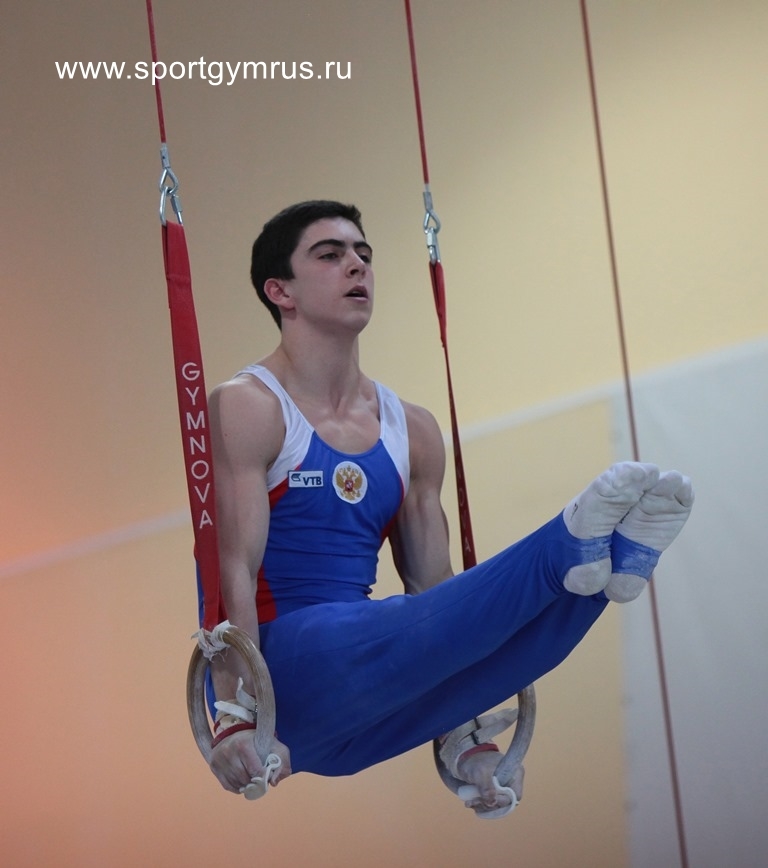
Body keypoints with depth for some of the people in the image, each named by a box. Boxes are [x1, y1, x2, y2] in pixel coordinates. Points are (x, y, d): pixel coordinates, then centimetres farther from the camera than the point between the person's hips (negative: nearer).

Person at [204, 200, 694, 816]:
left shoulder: (413, 431, 15)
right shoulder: (248, 409, -4)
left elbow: (436, 588, 14)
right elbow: (233, 570, -14)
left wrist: (466, 738, 9)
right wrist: (234, 721, -25)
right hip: (280, 668, -5)